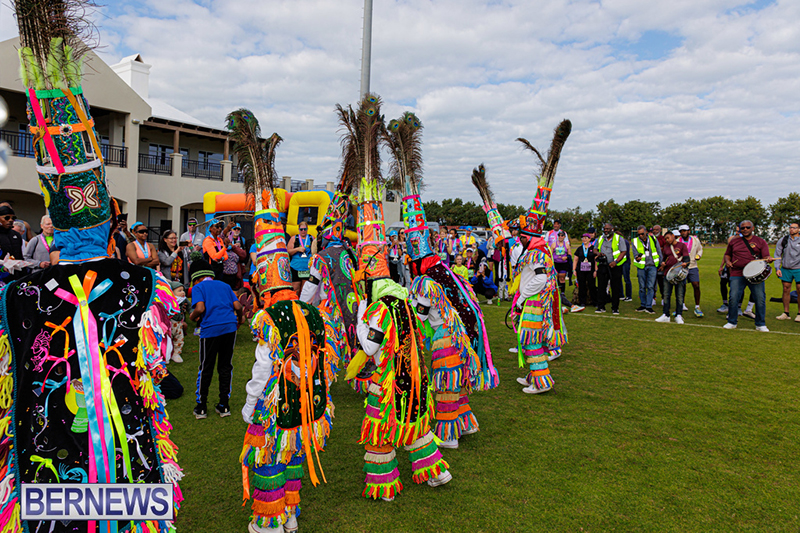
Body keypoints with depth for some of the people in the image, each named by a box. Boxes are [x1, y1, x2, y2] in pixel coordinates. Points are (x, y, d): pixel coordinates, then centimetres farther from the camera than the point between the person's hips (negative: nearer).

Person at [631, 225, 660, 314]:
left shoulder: (653, 239, 2)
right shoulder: (635, 242, 1)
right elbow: (635, 254, -4)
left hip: (652, 266, -1)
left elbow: (659, 252, 10)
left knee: (650, 286, -6)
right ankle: (643, 305, 18)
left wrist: (660, 264, 10)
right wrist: (637, 258, -28)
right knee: (642, 287, 7)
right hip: (641, 267, 1)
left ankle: (649, 306, -4)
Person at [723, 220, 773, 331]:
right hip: (737, 275, 1)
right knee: (733, 298, -6)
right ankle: (732, 322, 9)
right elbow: (727, 254, 24)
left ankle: (760, 324, 11)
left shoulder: (760, 242, 9)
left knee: (760, 298, -3)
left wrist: (768, 259, -22)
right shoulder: (734, 241, 15)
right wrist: (727, 261, 3)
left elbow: (765, 256, 1)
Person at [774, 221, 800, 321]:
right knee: (786, 290, 4)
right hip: (785, 269, 2)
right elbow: (777, 255, 8)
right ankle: (786, 313, 12)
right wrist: (777, 268, -1)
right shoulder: (783, 240, 6)